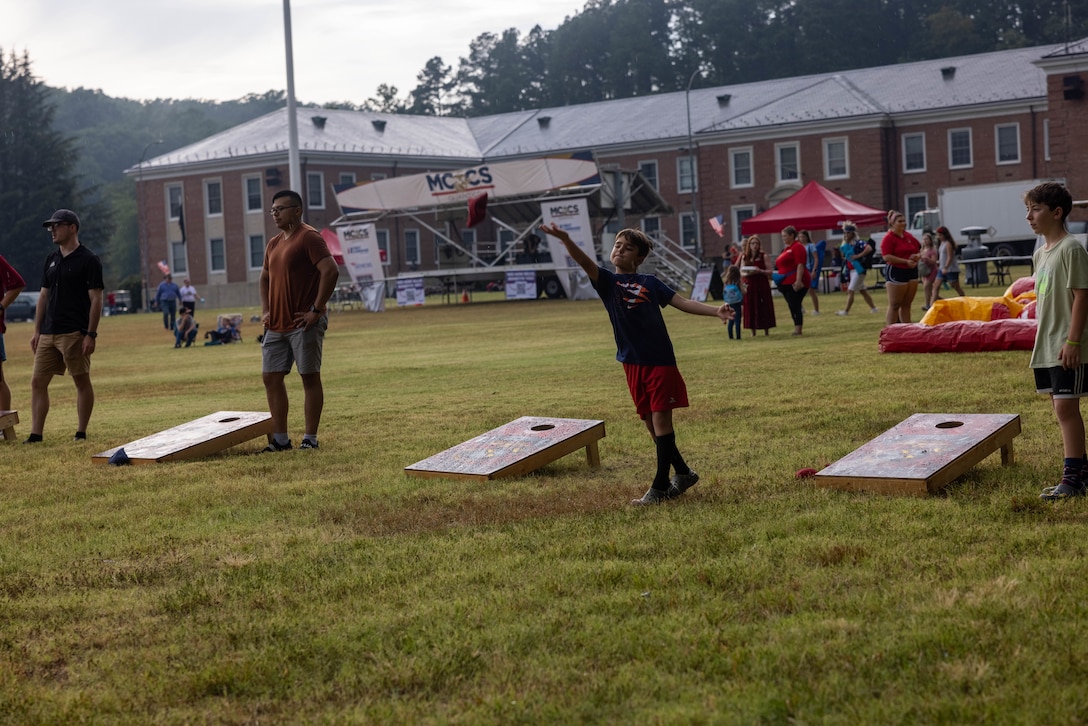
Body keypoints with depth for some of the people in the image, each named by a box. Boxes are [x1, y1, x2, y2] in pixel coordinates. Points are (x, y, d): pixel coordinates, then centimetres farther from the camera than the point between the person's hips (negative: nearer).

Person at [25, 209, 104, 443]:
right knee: (37, 382, 2)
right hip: (48, 334, 7)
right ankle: (35, 435, 3)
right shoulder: (52, 260, 16)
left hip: (75, 333, -7)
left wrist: (91, 334, -15)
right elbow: (44, 296, 19)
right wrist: (37, 331, 13)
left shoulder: (88, 260, -5)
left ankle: (81, 433, 7)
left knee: (82, 381, 1)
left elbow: (96, 299, -9)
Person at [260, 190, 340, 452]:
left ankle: (310, 439, 6)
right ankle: (281, 439, 14)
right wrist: (265, 310, 15)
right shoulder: (274, 244, 15)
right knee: (271, 377, 7)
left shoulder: (309, 237, -10)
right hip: (276, 325, 9)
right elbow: (265, 278, 29)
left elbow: (331, 271, -21)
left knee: (310, 377, 0)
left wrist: (316, 310, -20)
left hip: (303, 323, -9)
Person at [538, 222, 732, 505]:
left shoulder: (650, 283, 6)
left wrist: (715, 311, -12)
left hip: (660, 360, -2)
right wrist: (565, 240, -31)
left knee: (661, 420, -4)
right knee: (650, 423, 8)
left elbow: (682, 302, 3)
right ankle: (683, 473, 24)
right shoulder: (607, 281, 6)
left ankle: (660, 486, -1)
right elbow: (585, 262, -12)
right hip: (633, 363, 2)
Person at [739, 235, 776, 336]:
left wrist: (760, 271, -21)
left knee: (764, 307, -2)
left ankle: (766, 331, 5)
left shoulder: (763, 256, 0)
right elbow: (741, 272, 5)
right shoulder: (744, 257, 8)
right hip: (749, 285, 2)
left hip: (762, 284, -2)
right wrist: (747, 273, -16)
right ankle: (753, 332, 8)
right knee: (750, 308, 1)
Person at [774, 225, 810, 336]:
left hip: (794, 283, -9)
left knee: (794, 306, -11)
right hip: (786, 283, 9)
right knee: (791, 306, 8)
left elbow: (800, 265, -18)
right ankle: (797, 329, 11)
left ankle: (798, 329, -12)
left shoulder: (797, 247, -9)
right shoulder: (787, 249, 19)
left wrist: (798, 280, -25)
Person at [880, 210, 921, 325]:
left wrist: (918, 256, -2)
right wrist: (906, 261, -20)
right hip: (896, 273, -7)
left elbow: (919, 249, 22)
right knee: (894, 305, -5)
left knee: (907, 305, 11)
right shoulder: (888, 238, -9)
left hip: (911, 272, 7)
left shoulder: (909, 236, 13)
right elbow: (886, 257, -19)